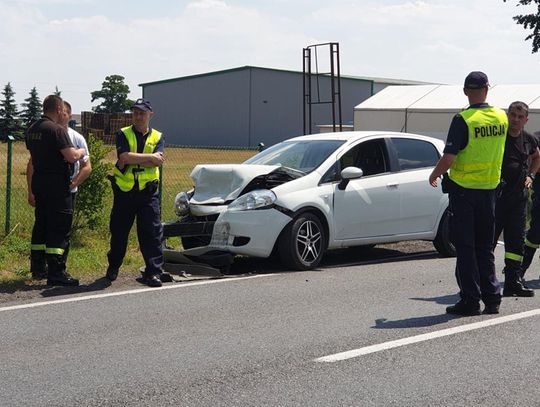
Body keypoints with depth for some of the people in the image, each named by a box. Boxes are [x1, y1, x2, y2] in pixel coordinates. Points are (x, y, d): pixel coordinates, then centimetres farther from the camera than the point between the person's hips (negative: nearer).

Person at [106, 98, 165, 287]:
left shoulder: (157, 137, 8)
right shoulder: (123, 134, 3)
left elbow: (157, 162, -10)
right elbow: (124, 157, -16)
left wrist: (132, 160, -15)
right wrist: (149, 157, -13)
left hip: (147, 193, 0)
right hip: (124, 191, 0)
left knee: (152, 232, -5)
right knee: (119, 232, 11)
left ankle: (153, 272, -3)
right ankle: (113, 268, 29)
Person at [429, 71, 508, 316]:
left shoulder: (463, 120, -16)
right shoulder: (501, 117, 2)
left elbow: (449, 158, -18)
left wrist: (434, 175, -1)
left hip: (463, 189, -5)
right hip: (490, 188, 5)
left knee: (465, 247, 2)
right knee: (485, 247, 15)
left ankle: (470, 301, 3)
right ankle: (492, 298, 15)